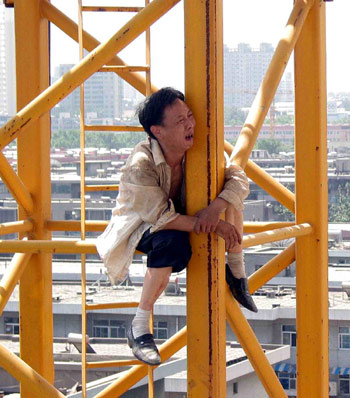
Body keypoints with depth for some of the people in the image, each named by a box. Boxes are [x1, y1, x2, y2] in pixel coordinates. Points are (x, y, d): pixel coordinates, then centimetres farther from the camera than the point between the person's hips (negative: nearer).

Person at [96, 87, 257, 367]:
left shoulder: (198, 152, -14)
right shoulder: (140, 165, -33)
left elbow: (240, 179, -17)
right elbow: (163, 218, -39)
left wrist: (216, 208, -38)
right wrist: (216, 227, -42)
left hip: (181, 217, 7)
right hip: (139, 226, -7)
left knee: (229, 191, -12)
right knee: (173, 242, -41)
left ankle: (236, 272, -1)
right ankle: (139, 329, -31)